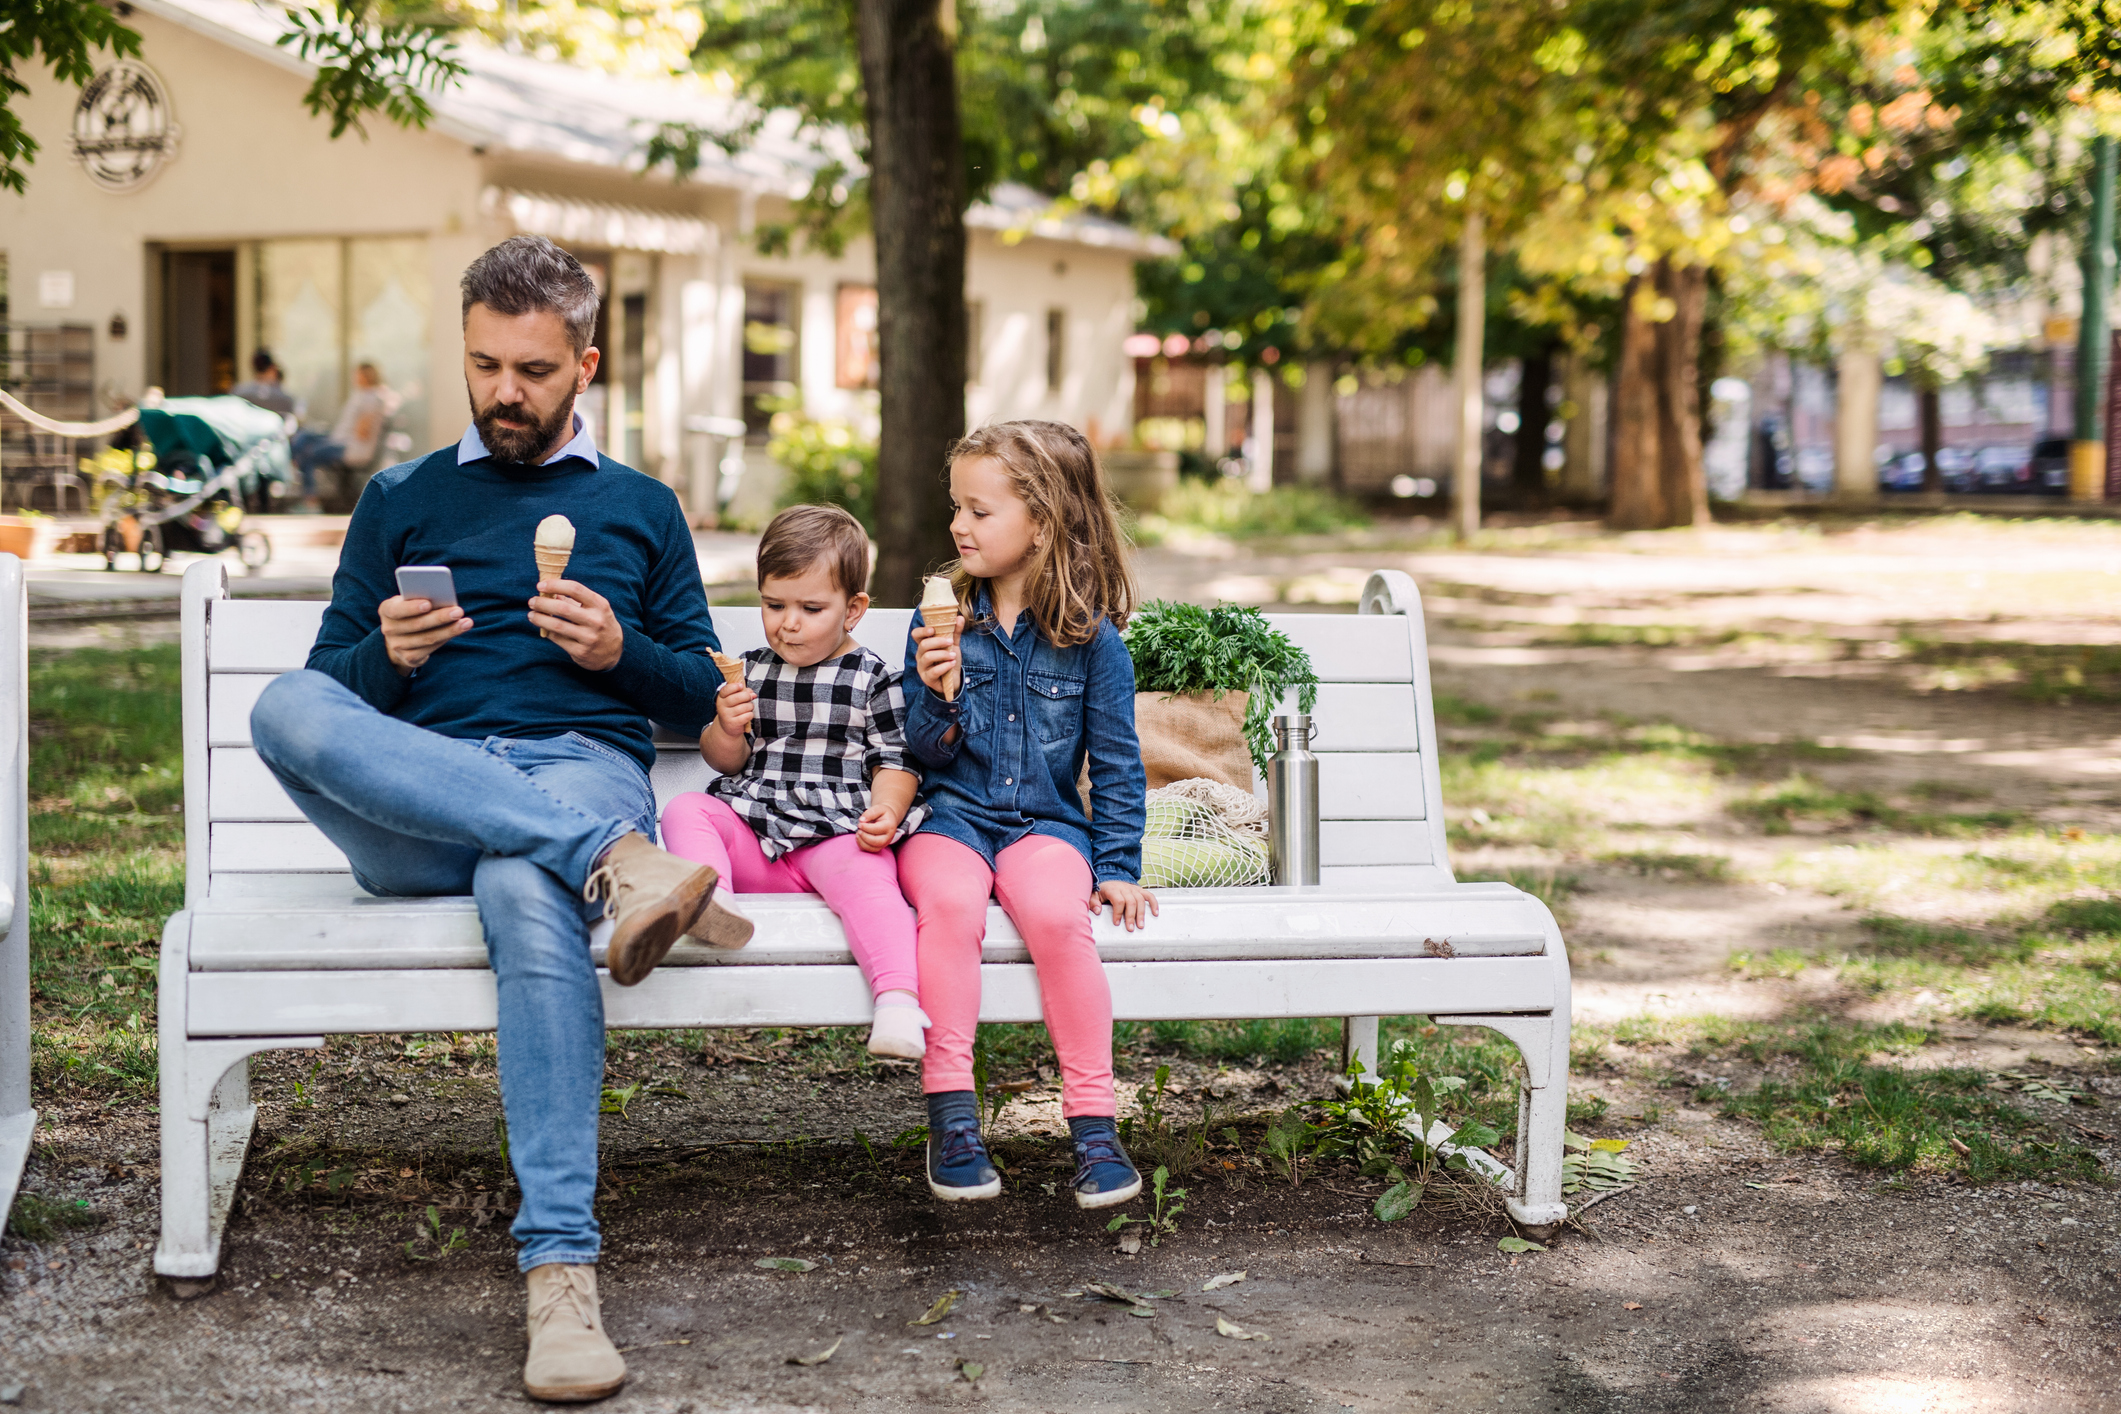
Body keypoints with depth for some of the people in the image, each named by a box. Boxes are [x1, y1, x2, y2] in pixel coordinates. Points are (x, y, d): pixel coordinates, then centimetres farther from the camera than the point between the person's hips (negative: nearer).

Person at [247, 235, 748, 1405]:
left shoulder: (640, 508, 24)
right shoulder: (400, 500, 24)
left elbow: (701, 692, 20)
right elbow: (333, 681, 18)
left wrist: (620, 652, -1)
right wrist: (388, 658, -5)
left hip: (583, 770, -1)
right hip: (412, 815, 2)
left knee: (528, 894, -41)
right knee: (284, 706, -34)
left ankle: (561, 1270, -47)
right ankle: (617, 865, -44)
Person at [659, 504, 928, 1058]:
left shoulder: (873, 678, 4)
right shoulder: (751, 670, 14)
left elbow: (894, 761, 4)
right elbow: (725, 761, 16)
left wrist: (885, 810, -17)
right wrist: (725, 729, -8)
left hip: (839, 832, -4)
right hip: (752, 831, 4)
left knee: (864, 872, -35)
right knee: (685, 810, -17)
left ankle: (898, 1002, -48)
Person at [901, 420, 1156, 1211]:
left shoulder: (1091, 637, 1)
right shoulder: (943, 619, 6)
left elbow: (1116, 765, 6)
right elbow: (922, 756, 6)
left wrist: (1118, 867, -1)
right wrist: (938, 697, -14)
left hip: (1045, 822, -1)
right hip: (951, 816, 1)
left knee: (1057, 915, -33)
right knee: (949, 905, -32)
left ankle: (1093, 1124, -23)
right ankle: (951, 1120, -29)